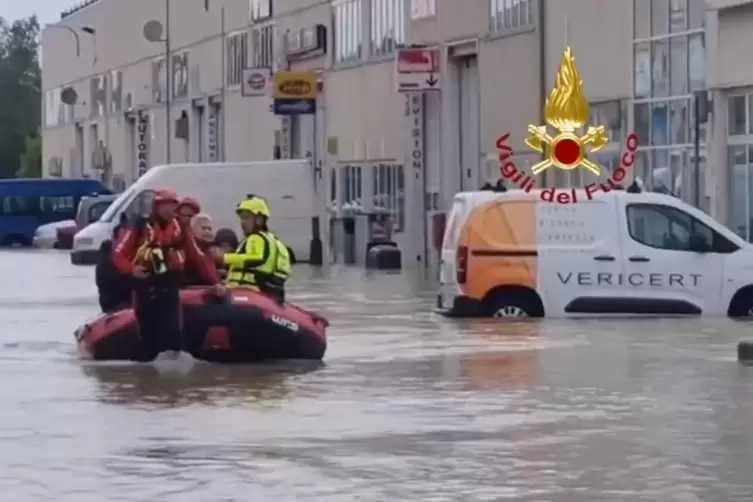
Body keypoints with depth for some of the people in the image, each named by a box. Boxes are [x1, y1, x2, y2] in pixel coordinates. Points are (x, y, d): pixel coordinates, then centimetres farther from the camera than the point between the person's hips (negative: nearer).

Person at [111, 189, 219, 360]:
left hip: (169, 287, 1)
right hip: (145, 286, -1)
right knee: (148, 332, 3)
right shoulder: (141, 228, -5)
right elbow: (118, 254, -6)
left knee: (172, 330, -13)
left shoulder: (180, 230, 6)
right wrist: (132, 269, -25)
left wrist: (215, 282, 3)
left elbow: (198, 258, 8)